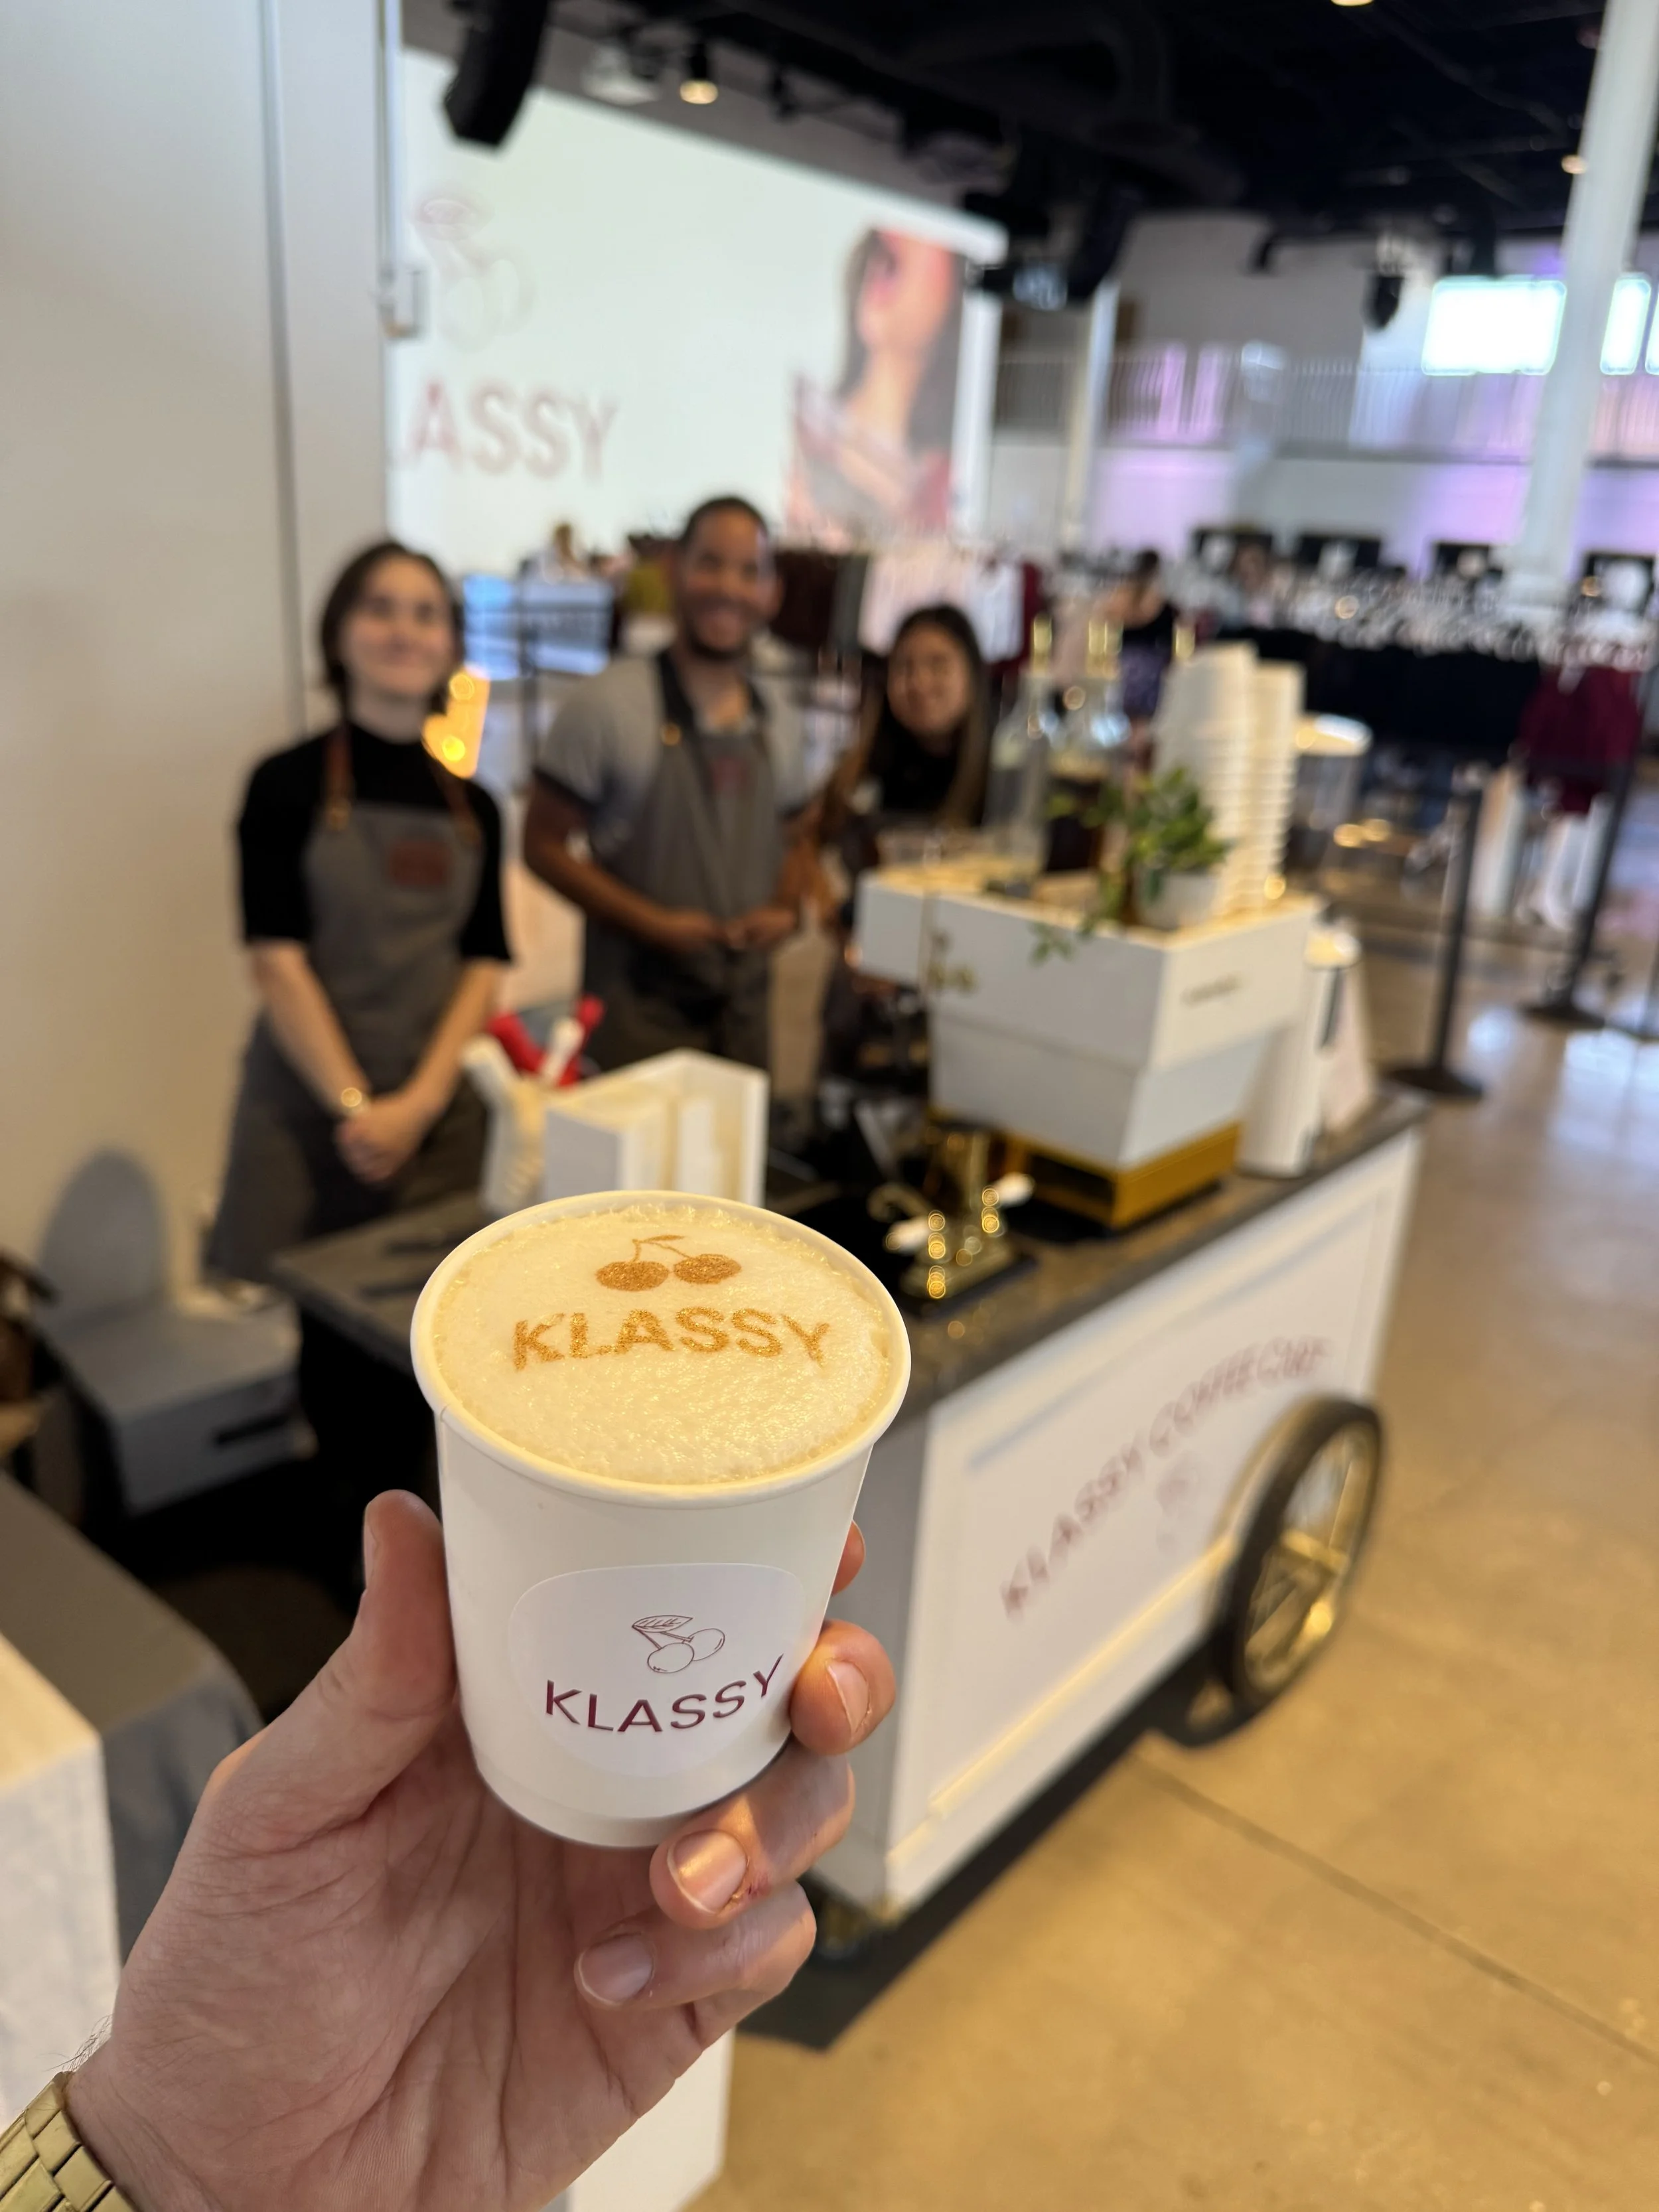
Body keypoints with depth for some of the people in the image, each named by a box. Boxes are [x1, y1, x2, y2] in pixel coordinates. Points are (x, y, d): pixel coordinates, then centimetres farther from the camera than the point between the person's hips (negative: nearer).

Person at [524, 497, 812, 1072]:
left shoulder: (778, 721, 10)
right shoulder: (607, 703, -7)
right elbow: (544, 843, -6)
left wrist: (786, 910, 0)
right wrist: (652, 922, -15)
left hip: (746, 1005, 5)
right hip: (638, 1006, -5)